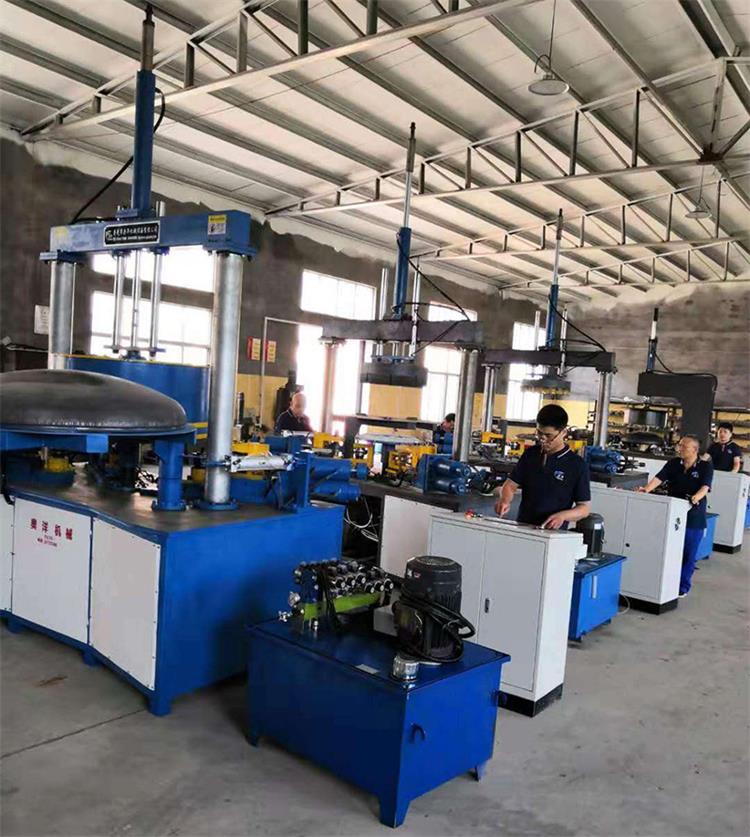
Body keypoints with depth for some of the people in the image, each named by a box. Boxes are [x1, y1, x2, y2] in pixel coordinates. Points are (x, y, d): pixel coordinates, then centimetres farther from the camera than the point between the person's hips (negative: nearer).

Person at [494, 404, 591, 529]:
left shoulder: (577, 465, -3)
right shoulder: (530, 454, 10)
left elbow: (585, 507, 1)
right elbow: (511, 484, 14)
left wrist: (562, 516, -16)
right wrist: (504, 500, -6)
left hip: (554, 534, -3)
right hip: (522, 528, 4)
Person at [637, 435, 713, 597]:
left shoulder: (705, 466, -5)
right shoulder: (673, 463, 4)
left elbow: (705, 487, -19)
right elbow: (659, 478, -8)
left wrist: (697, 497, -40)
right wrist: (647, 489, -26)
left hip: (694, 518, -3)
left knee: (689, 554, 6)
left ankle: (683, 587, 20)